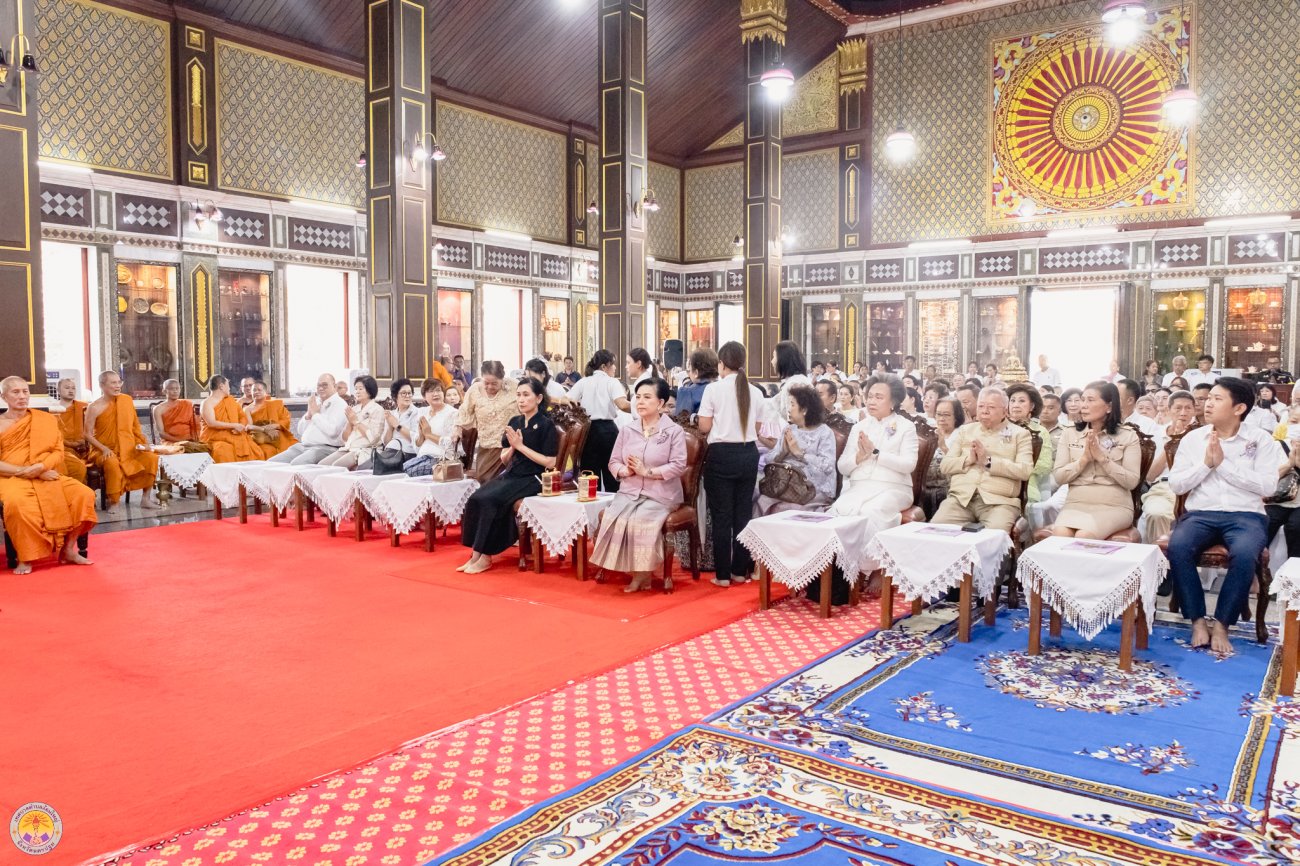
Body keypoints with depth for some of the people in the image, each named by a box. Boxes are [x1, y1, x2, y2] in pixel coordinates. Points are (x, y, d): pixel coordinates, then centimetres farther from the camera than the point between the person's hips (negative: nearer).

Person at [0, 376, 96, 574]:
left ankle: (68, 548, -8)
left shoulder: (46, 420, 11)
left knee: (83, 494, -21)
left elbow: (58, 452, 5)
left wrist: (40, 468, -15)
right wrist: (26, 471, -15)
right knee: (17, 503, -38)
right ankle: (25, 557, -20)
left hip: (47, 476, 3)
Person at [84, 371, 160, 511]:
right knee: (112, 463, -37)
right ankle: (113, 502, -22)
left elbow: (135, 426, 13)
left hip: (128, 449, 4)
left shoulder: (126, 401, 4)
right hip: (105, 451, -4)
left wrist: (143, 441, -2)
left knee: (151, 457, -21)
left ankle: (146, 498, -10)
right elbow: (88, 435, -7)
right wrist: (104, 448, -20)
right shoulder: (95, 408, -8)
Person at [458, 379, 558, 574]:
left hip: (533, 479, -6)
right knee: (475, 499, -19)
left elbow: (550, 463, -13)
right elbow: (504, 461, 14)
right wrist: (511, 447, -8)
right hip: (511, 475, 6)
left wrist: (521, 446, -14)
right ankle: (476, 554, -16)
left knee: (489, 500, -26)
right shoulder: (514, 422, 12)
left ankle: (485, 557, -16)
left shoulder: (546, 425, -5)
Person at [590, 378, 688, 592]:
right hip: (629, 492, 4)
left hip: (660, 495, -4)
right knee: (613, 519, -24)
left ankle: (642, 572, -8)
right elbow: (613, 462, 11)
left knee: (641, 521, -30)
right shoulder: (627, 431, 14)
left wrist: (646, 471, -16)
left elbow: (679, 466, -11)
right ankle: (641, 572, -13)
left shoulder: (674, 431, -1)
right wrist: (626, 471, -12)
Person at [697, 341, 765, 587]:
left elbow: (704, 427, -7)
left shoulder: (713, 389, -8)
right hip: (748, 454, 4)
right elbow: (757, 429, 8)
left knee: (722, 515, 3)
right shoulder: (755, 392, 2)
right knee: (744, 513, 11)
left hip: (722, 454, -3)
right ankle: (740, 570, 17)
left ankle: (723, 574, 7)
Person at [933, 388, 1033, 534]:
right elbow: (945, 465, 13)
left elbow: (1025, 471, -3)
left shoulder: (1020, 434, 11)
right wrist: (968, 459, -6)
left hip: (999, 501, -3)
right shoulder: (965, 430, 21)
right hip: (960, 498, 3)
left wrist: (989, 461, -11)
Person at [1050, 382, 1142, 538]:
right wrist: (1084, 459, -11)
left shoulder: (1128, 436, 4)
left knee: (1084, 536, -32)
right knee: (1059, 534, -31)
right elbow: (1059, 477, 3)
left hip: (1114, 506, -2)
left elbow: (1132, 481, -5)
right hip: (1076, 504, 2)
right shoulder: (1070, 434, 10)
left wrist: (1102, 458, -13)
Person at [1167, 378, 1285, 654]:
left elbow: (1267, 486, -7)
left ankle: (1222, 624, -17)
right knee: (1177, 547, -32)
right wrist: (1206, 463, -8)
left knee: (1244, 554, -35)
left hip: (1246, 515, -1)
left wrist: (1223, 463, -10)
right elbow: (1176, 485, 6)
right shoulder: (1192, 438, 11)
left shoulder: (1261, 440, 6)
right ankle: (1198, 621, -17)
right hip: (1200, 513, 2)